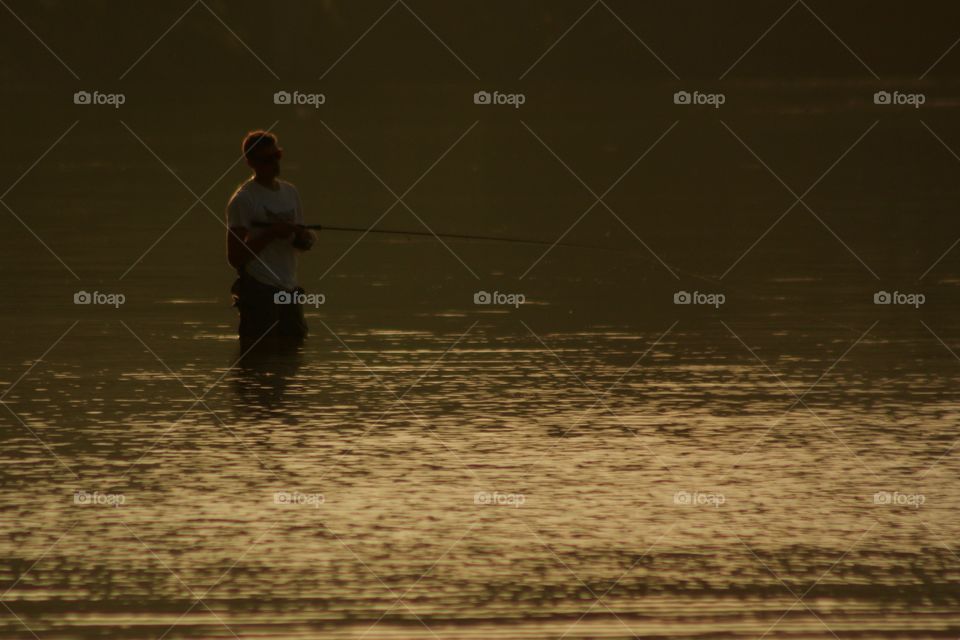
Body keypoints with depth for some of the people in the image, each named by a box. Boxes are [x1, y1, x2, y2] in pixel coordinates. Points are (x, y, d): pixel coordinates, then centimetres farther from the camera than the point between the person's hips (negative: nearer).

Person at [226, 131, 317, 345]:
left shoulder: (290, 192, 13)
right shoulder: (243, 200, -8)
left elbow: (303, 241, 23)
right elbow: (234, 257, -14)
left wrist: (306, 238, -2)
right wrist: (271, 234, -21)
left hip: (289, 288, 7)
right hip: (258, 290, -7)